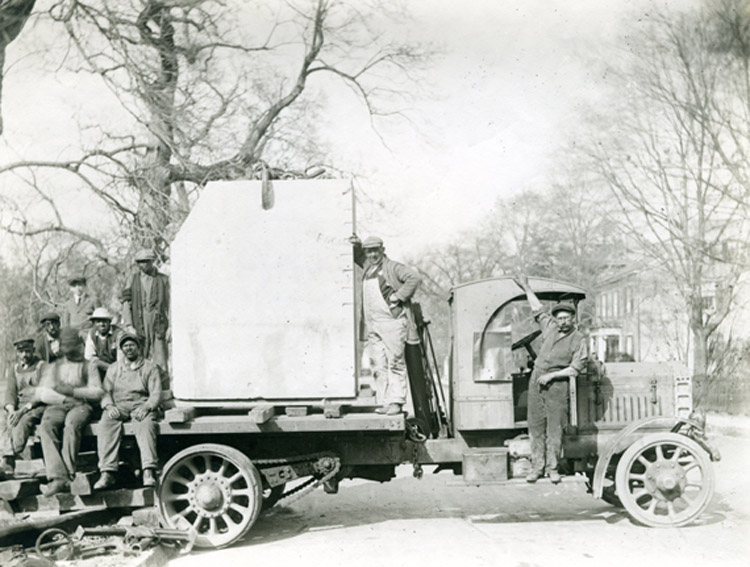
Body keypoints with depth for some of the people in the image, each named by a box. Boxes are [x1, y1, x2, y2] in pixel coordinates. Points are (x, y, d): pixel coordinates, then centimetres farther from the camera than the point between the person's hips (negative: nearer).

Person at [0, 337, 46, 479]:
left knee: (23, 421, -35)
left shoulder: (42, 367, 1)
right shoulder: (12, 370, 19)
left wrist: (22, 411, -22)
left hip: (37, 406, -5)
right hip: (17, 406, 5)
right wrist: (11, 410, -15)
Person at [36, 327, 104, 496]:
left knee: (72, 424, -37)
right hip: (56, 406, 2)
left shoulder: (88, 366, 20)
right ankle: (58, 477, -43)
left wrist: (72, 391, -6)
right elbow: (41, 393, 13)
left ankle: (68, 475, -42)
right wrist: (63, 398, -4)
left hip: (80, 406, -2)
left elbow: (97, 393, 6)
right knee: (46, 427, -32)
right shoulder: (52, 367, 27)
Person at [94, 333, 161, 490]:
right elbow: (106, 391, 13)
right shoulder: (114, 368, 24)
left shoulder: (149, 367, 16)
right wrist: (109, 406, -9)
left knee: (145, 423, -36)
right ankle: (107, 473, -38)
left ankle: (148, 472, -46)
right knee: (106, 423, -32)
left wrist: (146, 407, -15)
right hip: (118, 405, 2)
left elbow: (156, 393, 6)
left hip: (141, 405, -2)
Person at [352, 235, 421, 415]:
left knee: (395, 363, -6)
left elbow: (415, 277, -14)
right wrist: (356, 244, 14)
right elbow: (357, 256, 36)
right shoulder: (368, 267, 18)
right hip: (373, 324, 7)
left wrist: (398, 296, -14)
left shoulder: (393, 267, -3)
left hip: (392, 321, -7)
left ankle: (396, 402, -7)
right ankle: (386, 402, 6)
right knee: (378, 365, 4)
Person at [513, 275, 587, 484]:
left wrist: (551, 375, -11)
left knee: (555, 427, -3)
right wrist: (526, 287, 30)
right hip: (536, 378, 4)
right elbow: (538, 308, 23)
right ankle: (537, 467, 7)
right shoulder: (550, 327, 9)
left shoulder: (578, 339, -3)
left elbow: (576, 368, -7)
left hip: (557, 383, -4)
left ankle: (552, 468, 5)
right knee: (536, 425, 3)